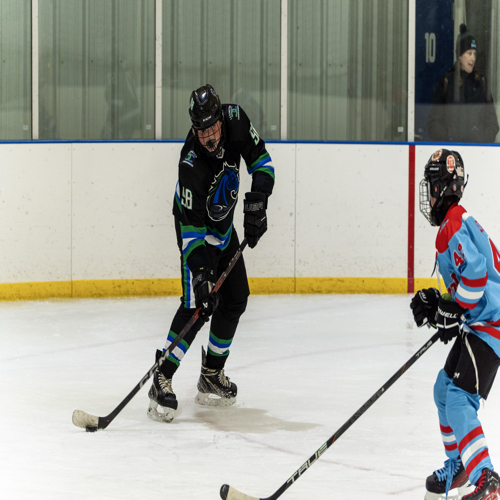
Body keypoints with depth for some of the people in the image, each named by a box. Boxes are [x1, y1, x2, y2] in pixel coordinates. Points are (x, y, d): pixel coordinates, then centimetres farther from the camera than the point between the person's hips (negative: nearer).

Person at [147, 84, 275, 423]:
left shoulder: (235, 120, -21)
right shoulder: (191, 164, -35)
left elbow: (260, 160, -6)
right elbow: (192, 226, -34)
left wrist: (256, 203, -20)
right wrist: (201, 273, -40)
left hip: (225, 226, 7)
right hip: (197, 229, -7)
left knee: (235, 299, 10)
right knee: (198, 304, -20)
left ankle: (212, 376, 22)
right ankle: (161, 380, -19)